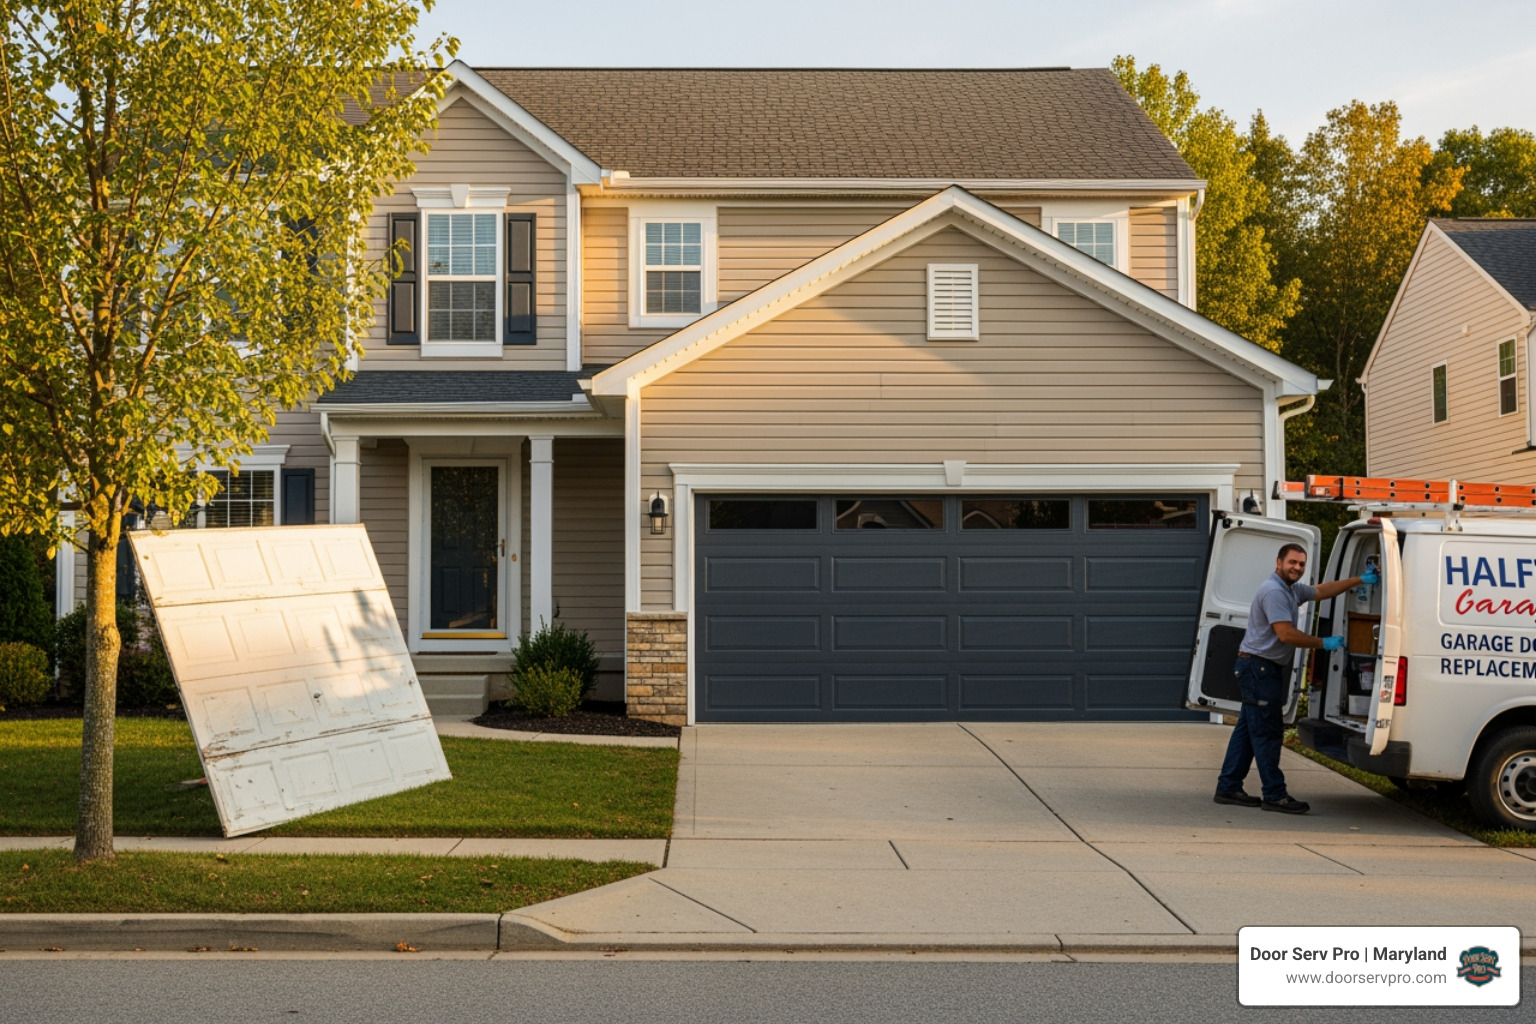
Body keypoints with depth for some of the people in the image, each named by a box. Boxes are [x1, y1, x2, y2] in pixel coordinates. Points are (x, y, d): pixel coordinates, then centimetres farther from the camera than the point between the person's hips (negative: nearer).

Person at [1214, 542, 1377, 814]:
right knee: (1267, 732, -8)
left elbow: (1321, 591, 28)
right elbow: (1286, 634, -23)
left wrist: (1360, 580, 23)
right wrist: (1323, 643, -13)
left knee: (1249, 729, 12)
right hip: (1258, 666, -11)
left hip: (1264, 669, 11)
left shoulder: (1292, 590, 16)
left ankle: (1228, 788, 15)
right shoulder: (1274, 591, -18)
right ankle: (1275, 795, -5)